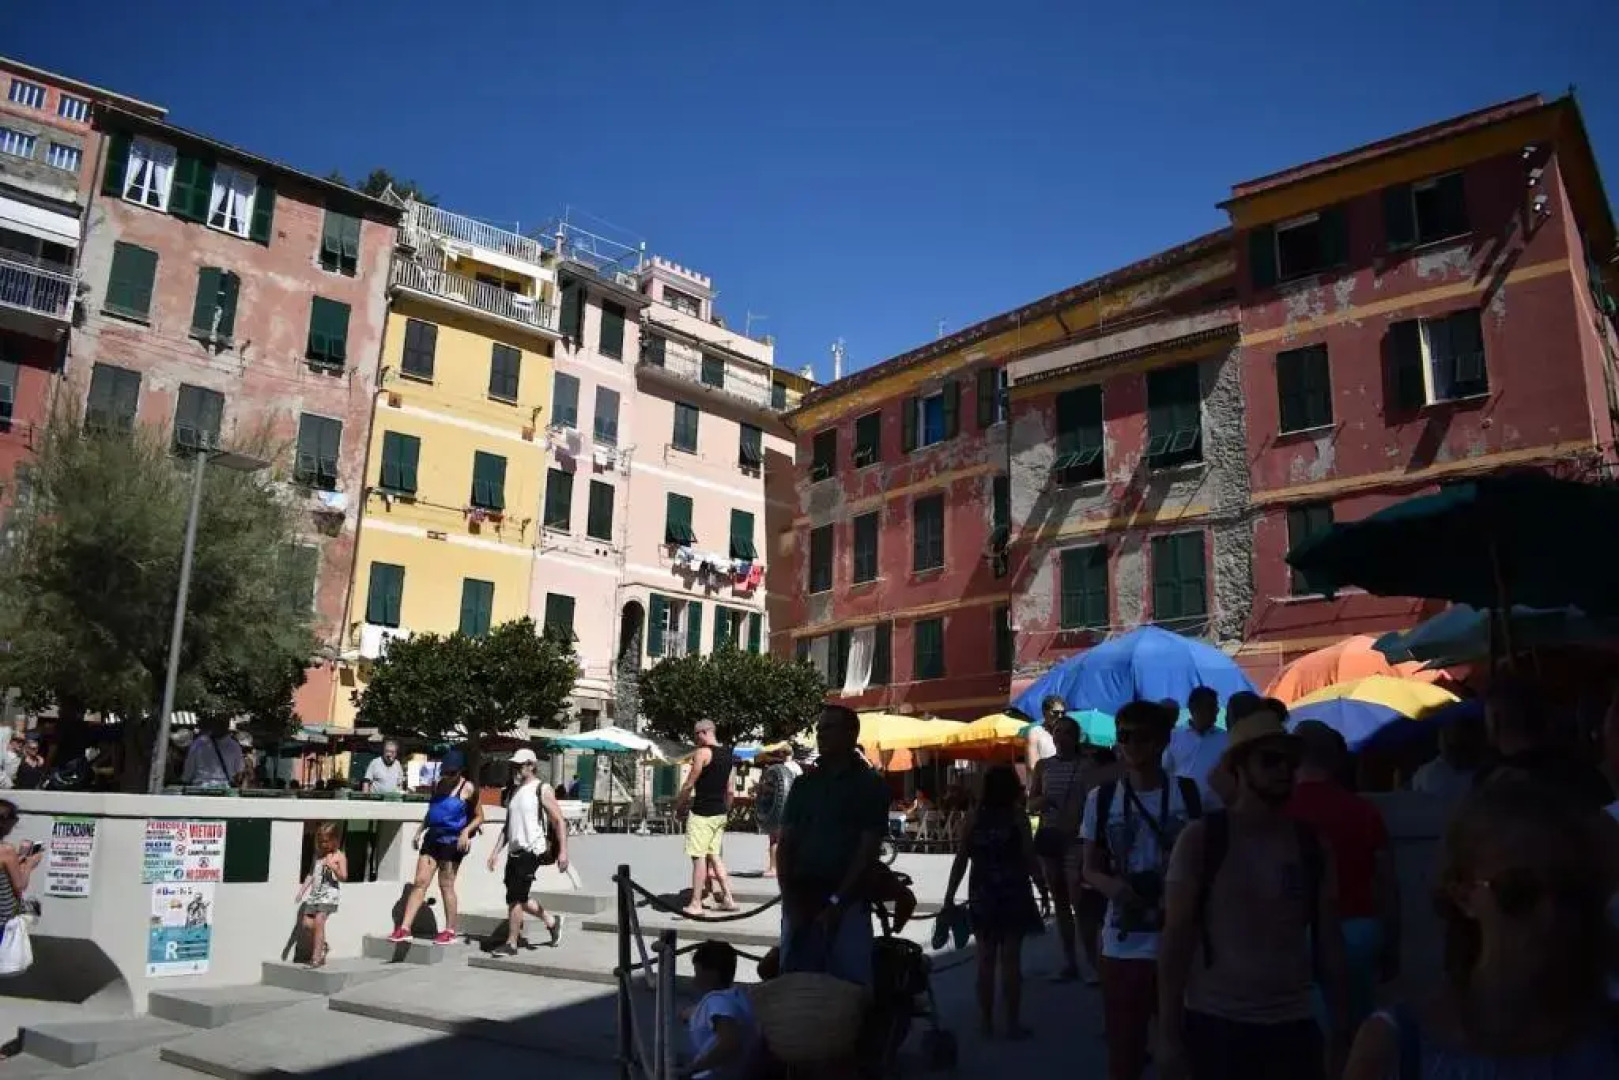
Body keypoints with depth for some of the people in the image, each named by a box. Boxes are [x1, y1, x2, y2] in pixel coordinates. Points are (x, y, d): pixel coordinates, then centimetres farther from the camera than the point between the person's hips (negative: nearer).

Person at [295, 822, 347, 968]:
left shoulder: (339, 856, -3)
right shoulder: (318, 855, 15)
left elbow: (344, 877, -8)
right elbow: (311, 874, 22)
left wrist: (333, 867, -25)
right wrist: (303, 889, 12)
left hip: (329, 893, -7)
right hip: (315, 892, 7)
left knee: (319, 921, -17)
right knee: (307, 922, -1)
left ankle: (317, 958, -13)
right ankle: (322, 946, 23)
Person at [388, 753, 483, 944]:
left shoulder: (468, 789, -6)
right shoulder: (438, 785, 10)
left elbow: (479, 817, -2)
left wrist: (466, 831, -17)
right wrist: (420, 830, 14)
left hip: (452, 841, -5)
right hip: (433, 837, 5)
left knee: (446, 885, 2)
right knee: (420, 882, 1)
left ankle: (449, 930, 14)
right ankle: (404, 928, 2)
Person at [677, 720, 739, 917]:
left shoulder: (702, 752, -12)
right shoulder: (727, 754, 13)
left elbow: (689, 784, -11)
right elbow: (729, 789, 17)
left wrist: (678, 804, 1)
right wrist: (726, 810, 25)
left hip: (701, 812, -8)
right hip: (720, 812, 8)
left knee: (699, 857, -4)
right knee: (714, 855, 14)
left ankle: (696, 904, -1)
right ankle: (727, 899, 11)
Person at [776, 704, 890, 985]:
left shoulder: (870, 785, 1)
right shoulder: (804, 784, 13)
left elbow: (868, 851, -6)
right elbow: (785, 845, 10)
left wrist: (836, 903, -12)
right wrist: (789, 899, -3)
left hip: (847, 903, -4)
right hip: (800, 901, 4)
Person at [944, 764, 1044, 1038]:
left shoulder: (971, 819, 1)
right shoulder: (1018, 817, -5)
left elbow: (960, 861, 0)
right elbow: (1030, 859, -7)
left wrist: (949, 897, 5)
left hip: (982, 896, 2)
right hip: (1013, 894, -2)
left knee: (986, 959, 9)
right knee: (1011, 959, 2)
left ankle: (986, 1022, 14)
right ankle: (1012, 1023, 7)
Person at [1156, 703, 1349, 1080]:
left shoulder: (1311, 844, 4)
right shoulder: (1201, 839, -6)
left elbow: (1329, 941, 8)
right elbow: (1176, 939, -6)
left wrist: (1338, 1032, 6)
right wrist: (1168, 1034, -8)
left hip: (1293, 1024, 3)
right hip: (1216, 1022, -3)